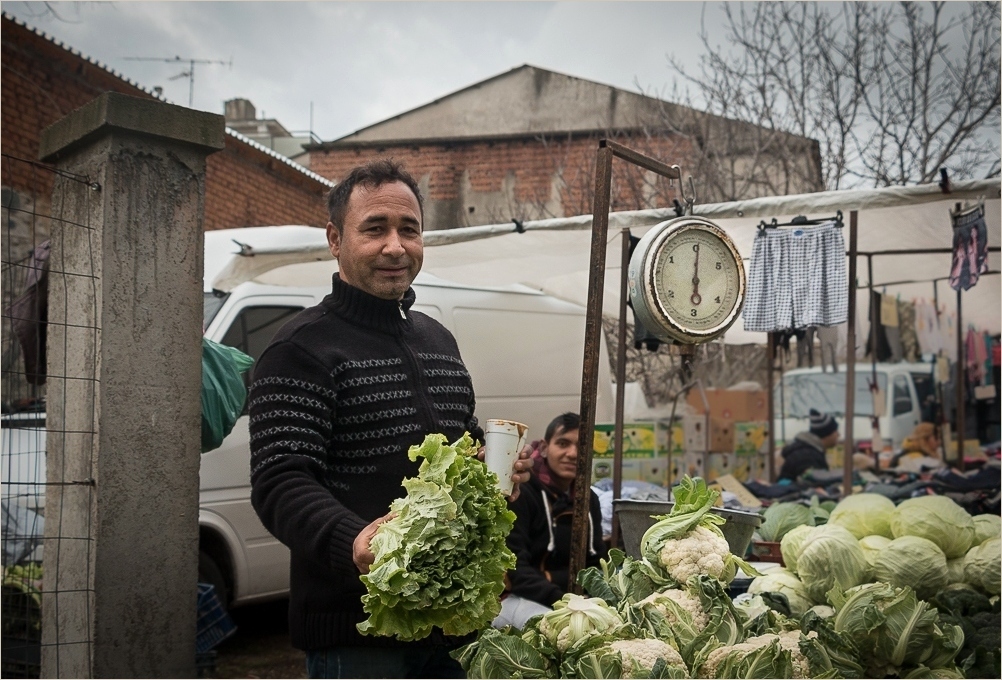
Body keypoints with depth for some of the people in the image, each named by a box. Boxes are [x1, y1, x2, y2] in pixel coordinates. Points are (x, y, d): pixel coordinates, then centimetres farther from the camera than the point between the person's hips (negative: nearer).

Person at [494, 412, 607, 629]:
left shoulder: (589, 499, 13)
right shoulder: (521, 492, -11)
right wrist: (559, 600, -30)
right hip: (514, 597, -8)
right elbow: (512, 566, -18)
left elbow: (595, 565, 12)